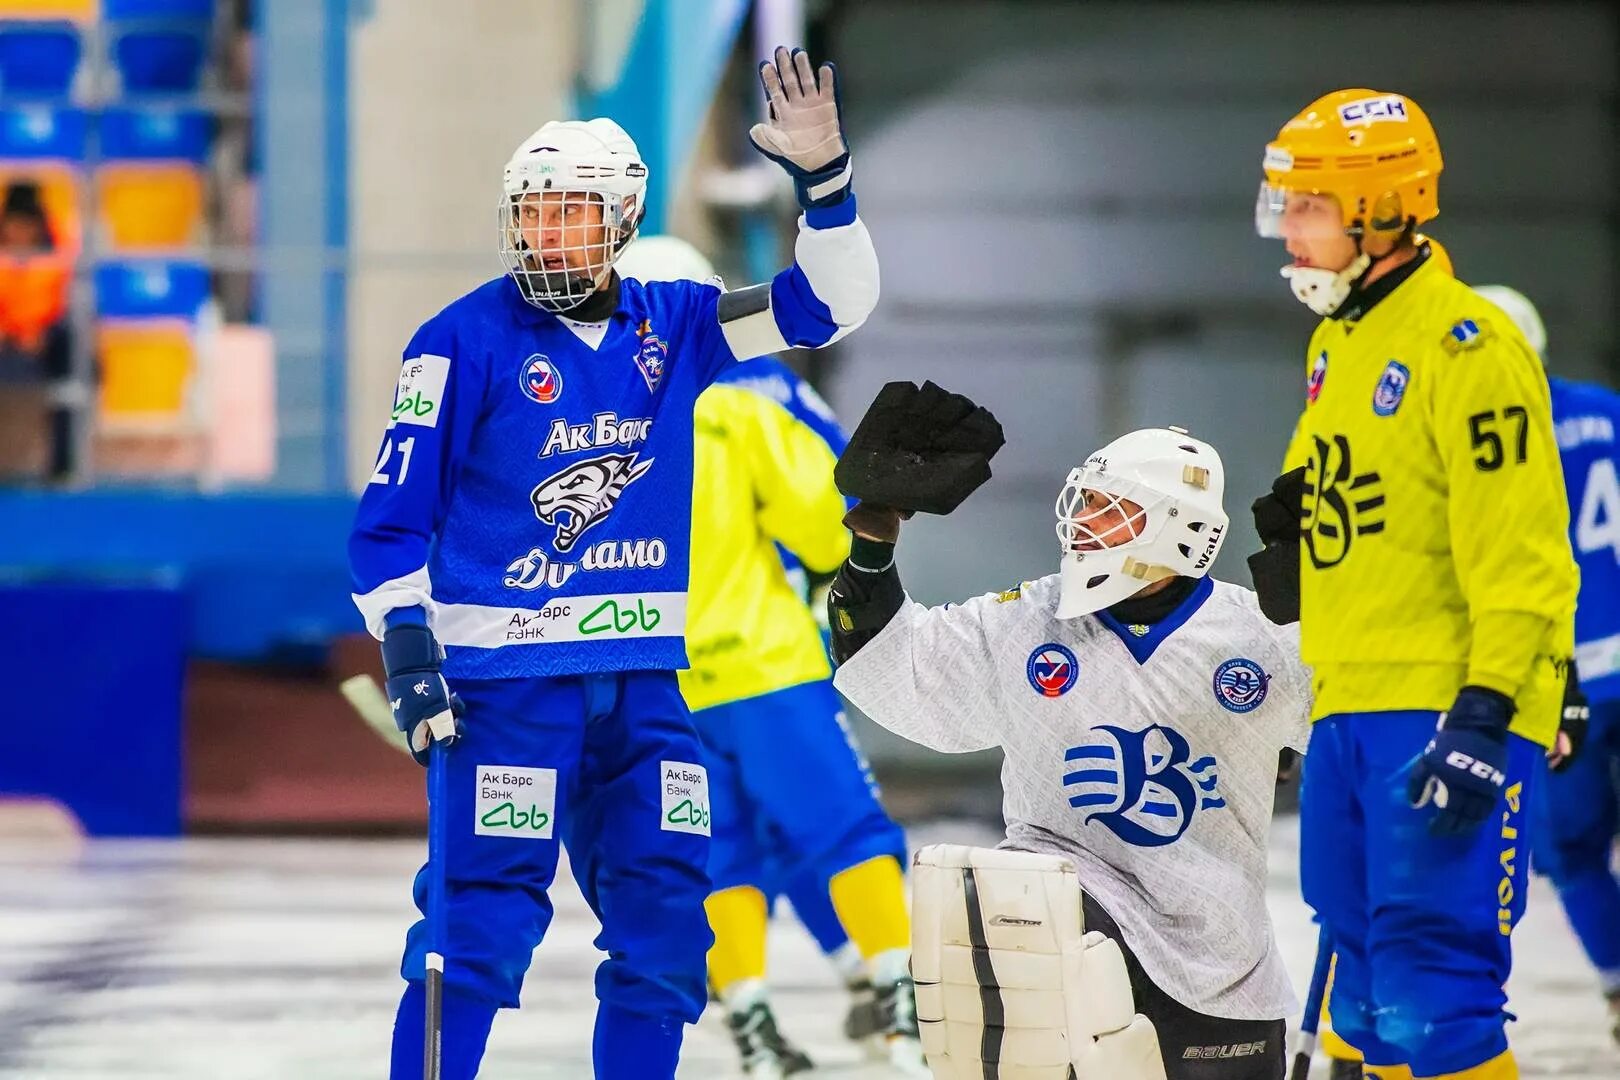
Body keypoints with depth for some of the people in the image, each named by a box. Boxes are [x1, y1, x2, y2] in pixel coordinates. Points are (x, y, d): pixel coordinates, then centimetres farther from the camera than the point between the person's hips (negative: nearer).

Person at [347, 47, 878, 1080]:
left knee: (665, 925, 5)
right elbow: (392, 518, -4)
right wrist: (407, 654, -13)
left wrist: (825, 177, -9)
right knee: (482, 923, -11)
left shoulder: (673, 326, 7)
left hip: (645, 677, 5)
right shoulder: (466, 342, -6)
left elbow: (828, 302, 7)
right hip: (507, 674, -5)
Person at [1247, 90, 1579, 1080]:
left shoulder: (1465, 346, -12)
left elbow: (1519, 552, -17)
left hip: (1450, 704, -9)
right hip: (1351, 714, 9)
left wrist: (1484, 717, -23)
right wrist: (1296, 526, 7)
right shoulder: (1337, 344, 16)